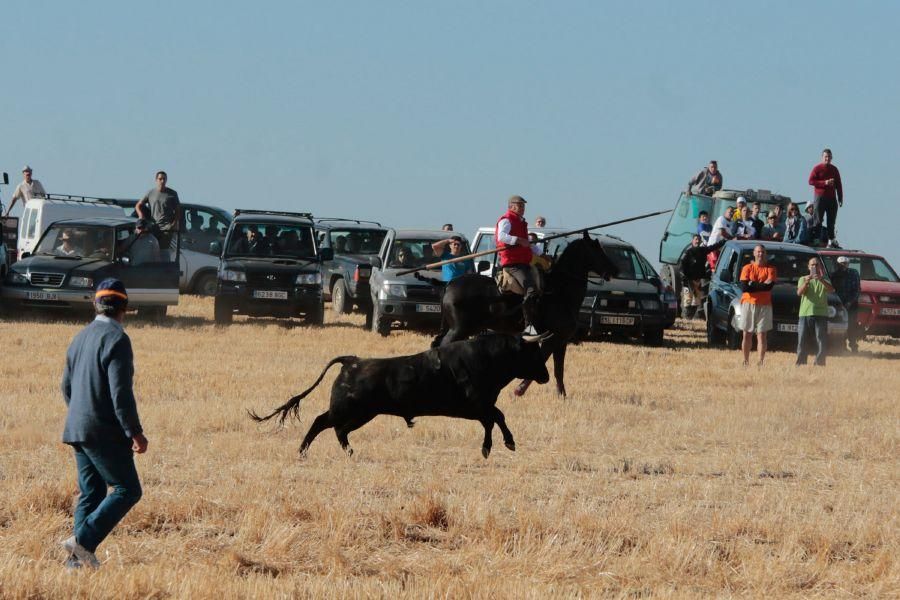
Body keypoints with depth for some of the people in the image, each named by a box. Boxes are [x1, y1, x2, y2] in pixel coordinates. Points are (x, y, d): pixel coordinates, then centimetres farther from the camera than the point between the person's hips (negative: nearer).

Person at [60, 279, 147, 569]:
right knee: (127, 490, -4)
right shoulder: (116, 339, -14)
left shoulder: (80, 338, 13)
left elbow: (66, 387, 21)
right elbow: (120, 392, -20)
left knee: (91, 493, 12)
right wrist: (135, 433, -16)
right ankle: (83, 540, -15)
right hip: (105, 433, -9)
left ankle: (78, 557, 7)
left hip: (77, 430, 9)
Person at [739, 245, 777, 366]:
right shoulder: (747, 268, 6)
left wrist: (753, 284, -11)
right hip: (748, 303, 1)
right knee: (747, 334, 3)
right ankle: (746, 361, 8)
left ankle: (761, 362, -7)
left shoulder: (770, 269, 5)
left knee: (762, 335, -5)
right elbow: (744, 287, -8)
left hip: (764, 305, -1)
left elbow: (770, 286, -12)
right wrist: (761, 285, -10)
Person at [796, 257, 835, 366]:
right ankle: (800, 364, -1)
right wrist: (806, 282, -21)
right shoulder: (803, 279, 15)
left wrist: (821, 280, -24)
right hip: (805, 313, 0)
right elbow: (799, 292, -3)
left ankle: (819, 364, -4)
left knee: (821, 341, -5)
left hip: (821, 315, 0)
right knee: (802, 341, -4)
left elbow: (831, 289, -8)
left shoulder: (824, 280, 13)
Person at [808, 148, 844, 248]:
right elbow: (811, 181, -8)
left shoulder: (834, 169, 14)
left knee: (831, 221, 3)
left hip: (832, 198, 5)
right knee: (818, 221, -6)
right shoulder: (817, 168, 0)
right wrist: (825, 183, -17)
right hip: (820, 197, -5)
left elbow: (838, 185, 17)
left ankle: (831, 240, 5)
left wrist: (840, 198, 10)